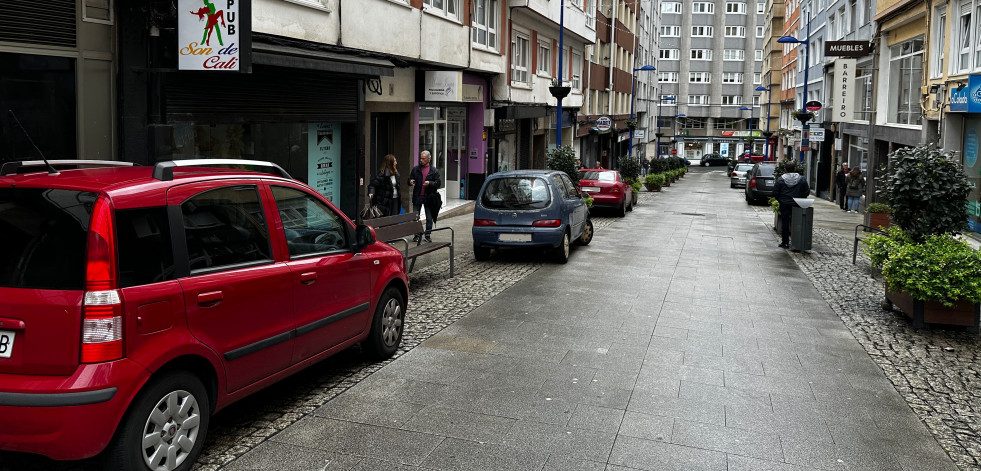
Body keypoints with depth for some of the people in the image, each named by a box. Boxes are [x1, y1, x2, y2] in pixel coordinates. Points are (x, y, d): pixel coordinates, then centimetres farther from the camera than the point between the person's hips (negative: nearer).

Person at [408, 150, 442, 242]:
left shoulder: (434, 171, 1)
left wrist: (430, 183, -20)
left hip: (428, 197, -1)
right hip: (417, 197, 1)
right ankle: (417, 235, 12)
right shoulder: (415, 169, 6)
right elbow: (409, 180, 12)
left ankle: (427, 235, 17)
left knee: (429, 218, 6)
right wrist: (410, 182, -12)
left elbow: (439, 183, -3)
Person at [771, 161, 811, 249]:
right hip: (797, 205, 1)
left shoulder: (780, 179, -7)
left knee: (785, 222, 4)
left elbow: (775, 193, -4)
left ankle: (785, 242, 5)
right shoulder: (801, 179, -2)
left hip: (784, 204, -1)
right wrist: (800, 199, 15)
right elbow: (807, 192, 3)